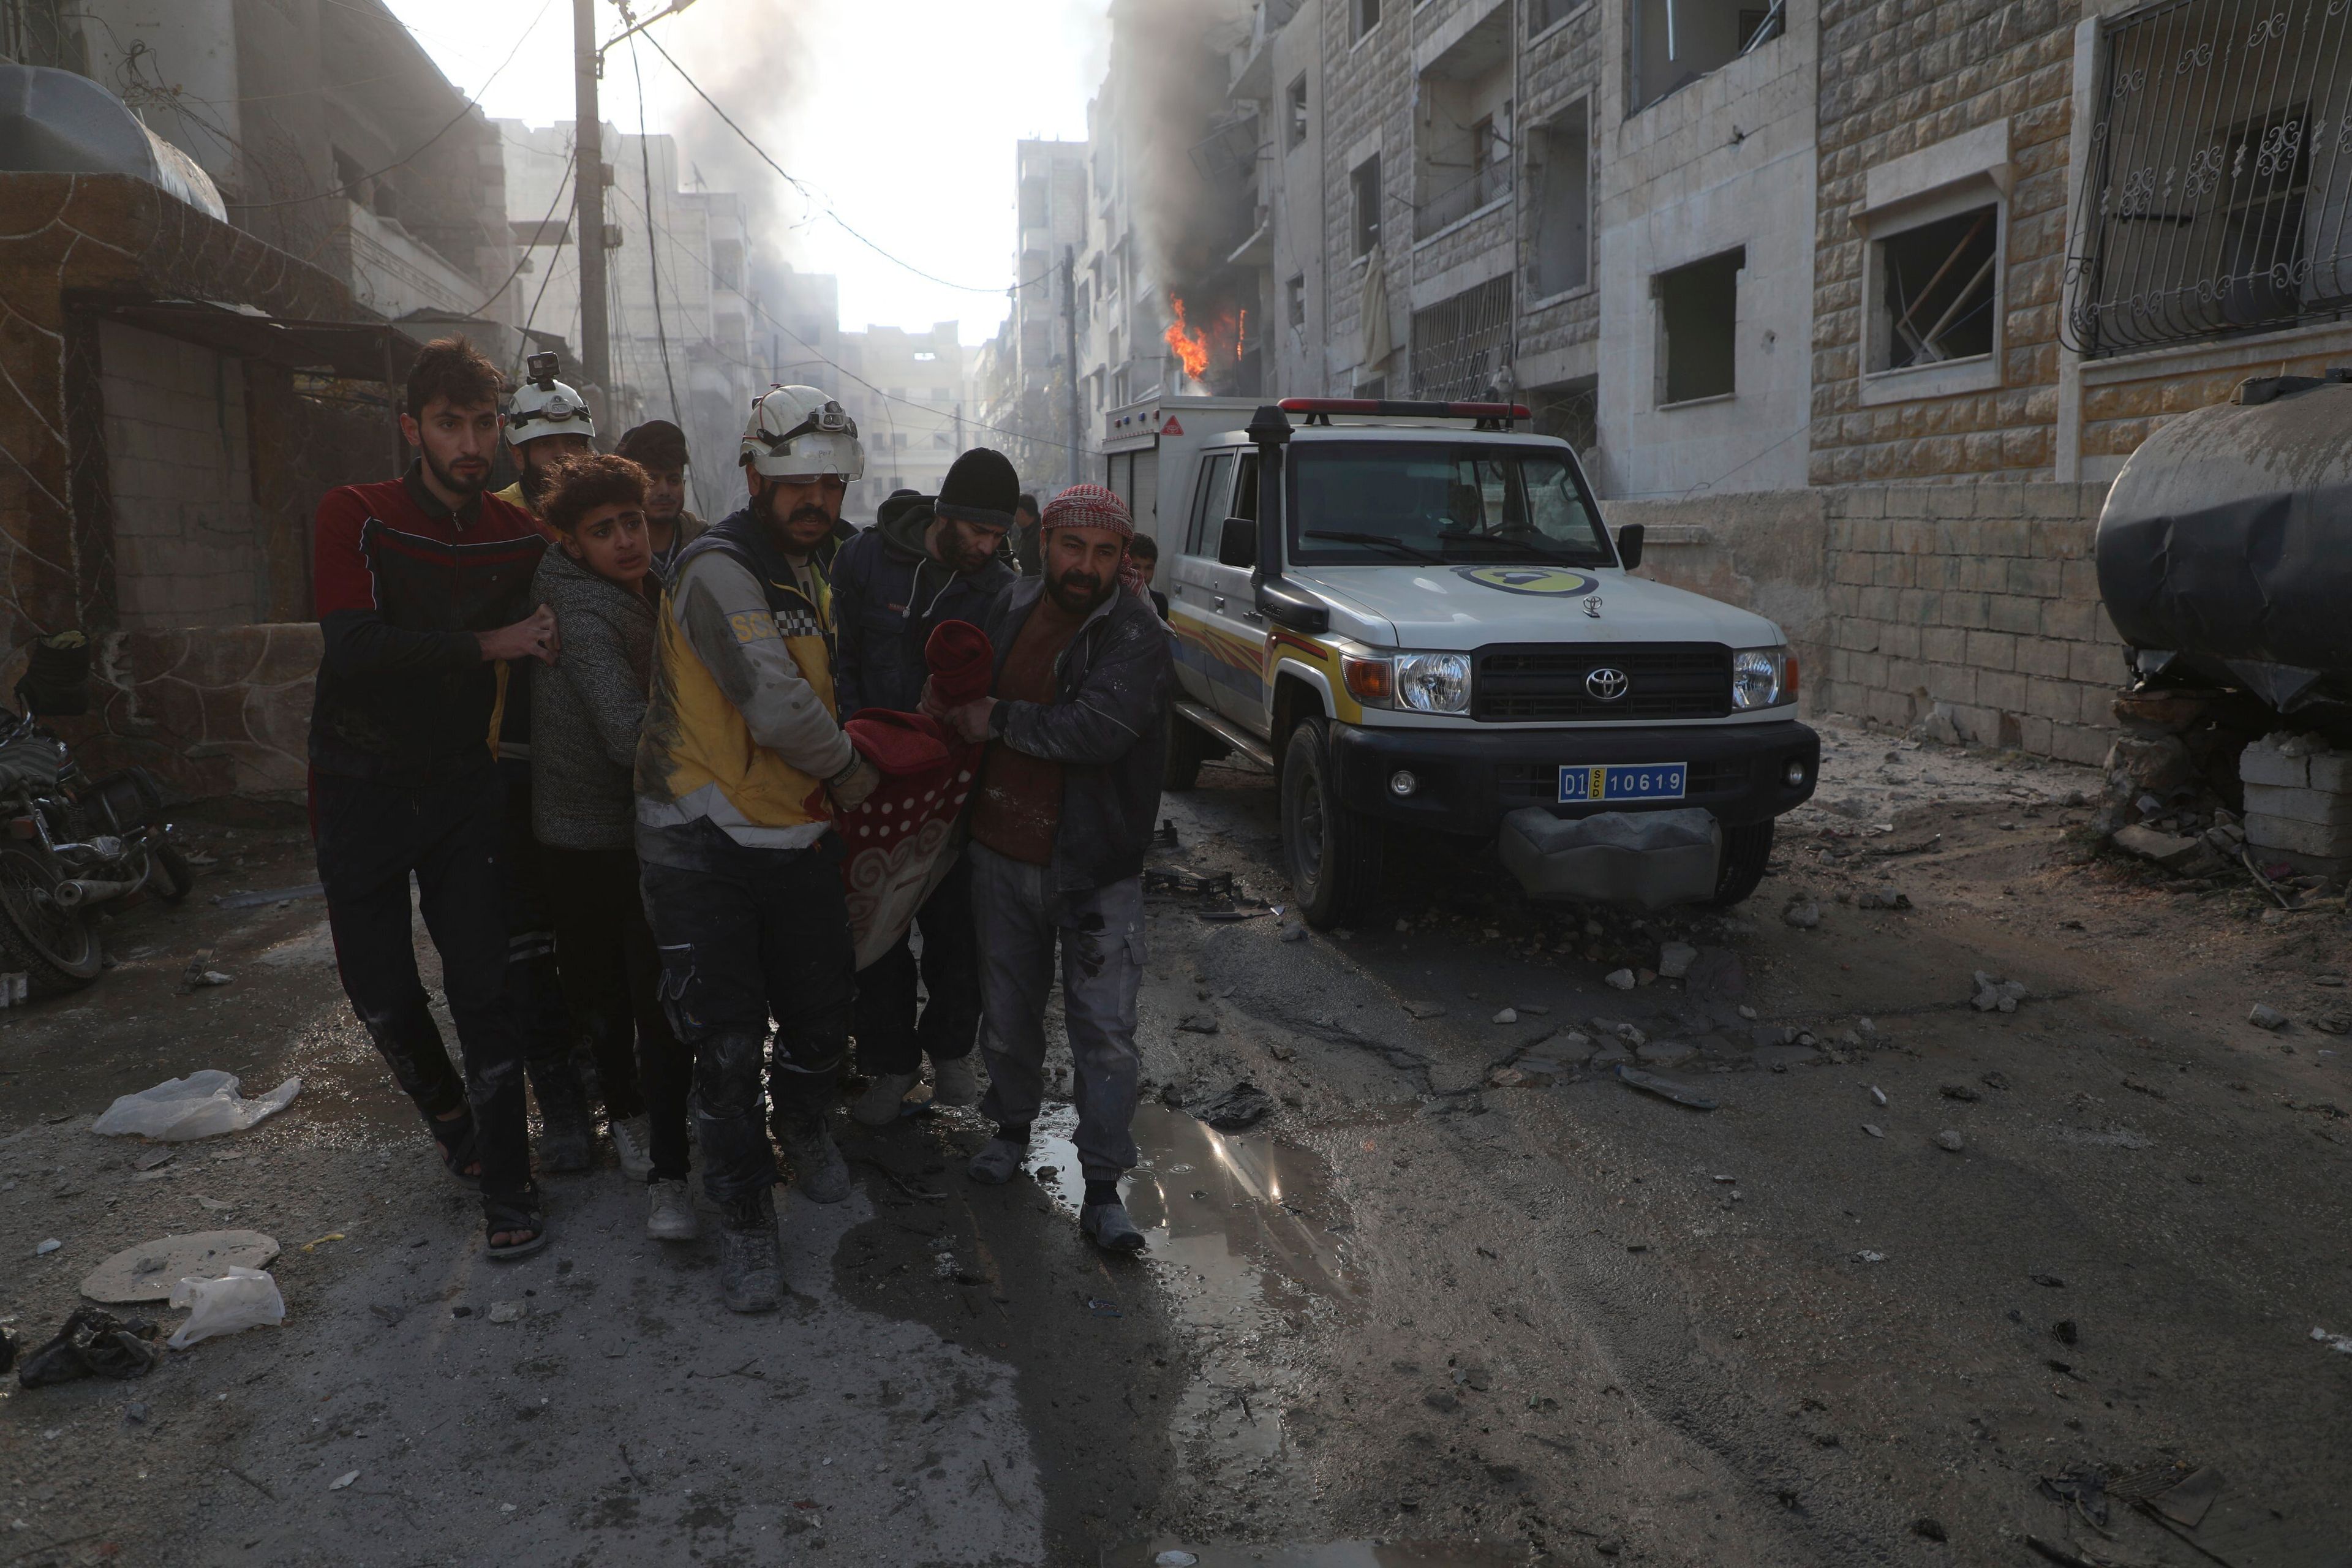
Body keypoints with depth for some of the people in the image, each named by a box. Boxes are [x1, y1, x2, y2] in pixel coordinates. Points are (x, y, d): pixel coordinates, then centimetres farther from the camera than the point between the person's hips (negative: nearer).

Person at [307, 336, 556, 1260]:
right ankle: (448, 1114, 38)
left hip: (463, 787, 1)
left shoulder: (521, 536, 1)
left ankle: (508, 1190, 8)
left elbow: (540, 642, 12)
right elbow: (356, 648, -22)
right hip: (363, 792, -1)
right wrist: (487, 645, -20)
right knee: (381, 992, 9)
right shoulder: (356, 517, -8)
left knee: (483, 989, -2)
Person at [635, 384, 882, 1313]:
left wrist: (839, 767, 15)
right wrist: (849, 768, -8)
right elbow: (776, 705, -24)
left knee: (821, 1019, 14)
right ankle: (745, 1219, 17)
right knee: (729, 1047, -2)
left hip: (799, 837, 8)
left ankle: (804, 1128, 45)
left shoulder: (809, 569, 14)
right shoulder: (719, 569, -17)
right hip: (705, 848, -7)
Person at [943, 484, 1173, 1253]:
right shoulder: (1012, 609, 4)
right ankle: (1012, 1125, 41)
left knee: (1105, 1030, -2)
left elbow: (1099, 728, -29)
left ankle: (1102, 1189, 9)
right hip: (1002, 852, 5)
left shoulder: (1137, 635, -14)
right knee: (1008, 1012, 17)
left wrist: (999, 719, -19)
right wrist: (956, 714, 5)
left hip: (1096, 869, -5)